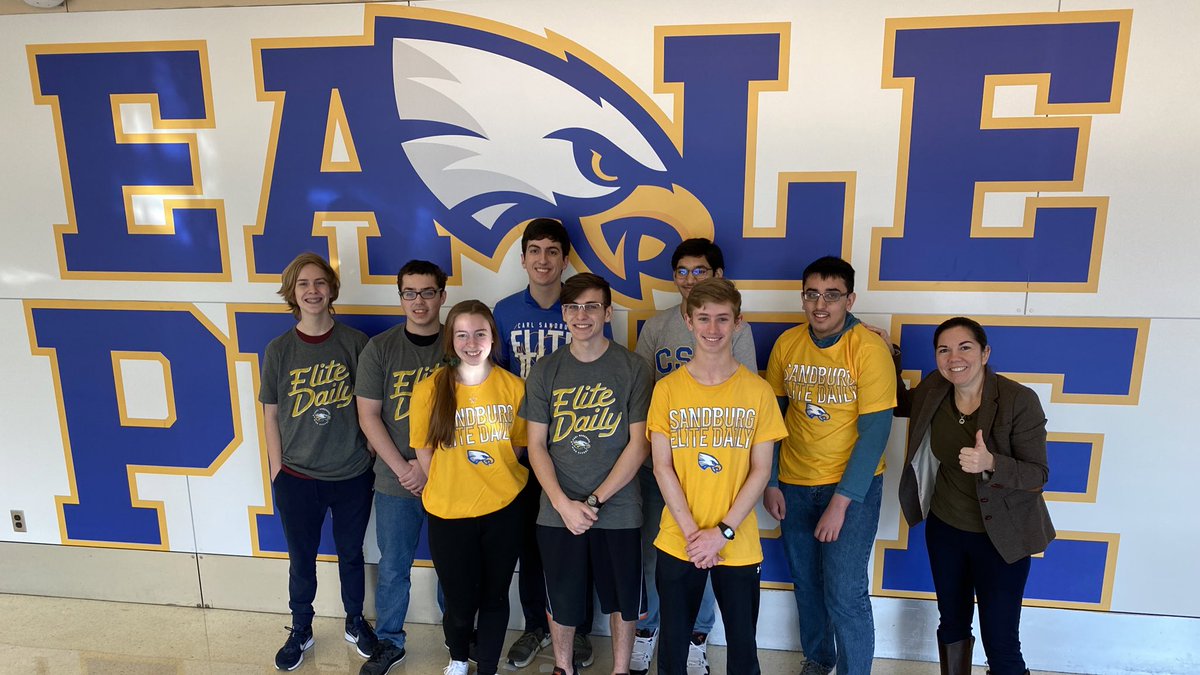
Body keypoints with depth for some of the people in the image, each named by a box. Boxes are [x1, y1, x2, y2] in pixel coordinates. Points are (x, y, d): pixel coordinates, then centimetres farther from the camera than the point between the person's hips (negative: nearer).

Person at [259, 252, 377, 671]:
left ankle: (355, 621, 40)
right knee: (301, 559, 17)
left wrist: (371, 454, -1)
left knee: (351, 554, 18)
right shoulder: (278, 350, -5)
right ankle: (301, 631, 40)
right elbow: (271, 416, 1)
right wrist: (277, 471, 0)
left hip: (352, 475, 0)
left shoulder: (355, 343, -7)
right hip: (297, 479, 0)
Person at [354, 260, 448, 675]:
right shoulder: (380, 348, -2)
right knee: (393, 568, 14)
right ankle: (389, 642, 35)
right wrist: (402, 468, -10)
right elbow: (368, 416, -3)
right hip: (395, 481, 1)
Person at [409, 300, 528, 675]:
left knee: (495, 597, 15)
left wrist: (495, 479, -3)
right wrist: (450, 488, -1)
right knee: (460, 602, 14)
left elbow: (518, 446, 5)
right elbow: (424, 451, -1)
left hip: (504, 509, 1)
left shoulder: (513, 387, -6)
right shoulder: (429, 389, -11)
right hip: (449, 514, 0)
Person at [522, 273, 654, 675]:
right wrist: (564, 504, -11)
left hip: (618, 511, -1)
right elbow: (536, 445, 0)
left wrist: (594, 500, -12)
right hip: (558, 511, 2)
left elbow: (639, 444, -8)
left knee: (623, 598, 14)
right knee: (562, 601, 15)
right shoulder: (545, 372, 0)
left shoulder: (633, 370, -6)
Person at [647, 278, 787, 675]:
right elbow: (662, 467, -4)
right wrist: (692, 533, -11)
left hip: (739, 546, 0)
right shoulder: (667, 389, -3)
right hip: (677, 544, 0)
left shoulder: (757, 391, -4)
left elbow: (760, 470, -4)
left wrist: (723, 532, -11)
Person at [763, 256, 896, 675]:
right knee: (806, 584, 16)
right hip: (794, 484, 4)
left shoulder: (869, 349, -15)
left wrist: (841, 502, -18)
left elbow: (875, 431, -16)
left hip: (853, 485, -4)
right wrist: (770, 483, 2)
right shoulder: (787, 344, -3)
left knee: (844, 593, -5)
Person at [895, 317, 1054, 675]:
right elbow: (899, 403, 15)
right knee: (952, 625, 21)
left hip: (1000, 538, -4)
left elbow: (1038, 474, -17)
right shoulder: (933, 390, -6)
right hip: (944, 528, 5)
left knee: (1000, 645, 1)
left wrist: (991, 463, -37)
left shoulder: (1020, 401, -20)